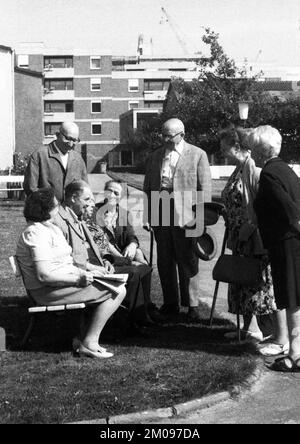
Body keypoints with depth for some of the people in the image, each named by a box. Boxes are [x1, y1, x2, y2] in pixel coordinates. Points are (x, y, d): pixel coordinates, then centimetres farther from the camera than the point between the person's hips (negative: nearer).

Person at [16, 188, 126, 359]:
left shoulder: (53, 229, 16)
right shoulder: (37, 233, -19)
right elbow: (43, 275, -26)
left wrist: (86, 273, 1)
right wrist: (78, 279, -23)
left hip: (63, 282, 11)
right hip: (49, 290, -11)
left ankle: (84, 339, 13)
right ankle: (89, 343, -7)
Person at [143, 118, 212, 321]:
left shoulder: (197, 155, 2)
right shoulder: (155, 156, 15)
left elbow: (205, 188, -1)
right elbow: (148, 187, 18)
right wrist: (148, 214, 11)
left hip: (184, 213, -4)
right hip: (159, 211, 5)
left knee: (188, 261, -1)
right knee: (164, 260, 8)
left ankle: (192, 304, 8)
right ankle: (170, 303, 18)